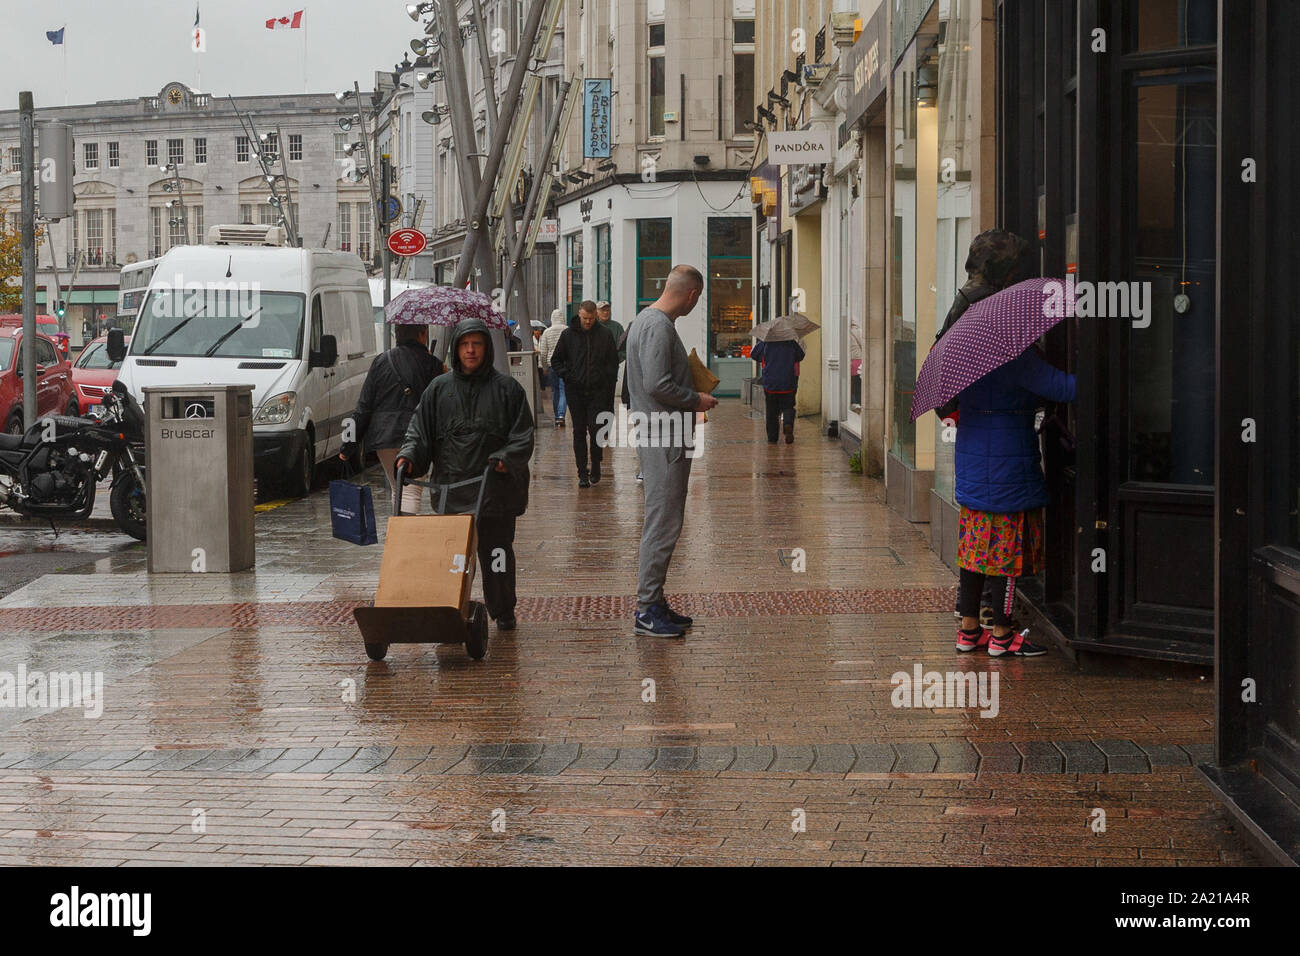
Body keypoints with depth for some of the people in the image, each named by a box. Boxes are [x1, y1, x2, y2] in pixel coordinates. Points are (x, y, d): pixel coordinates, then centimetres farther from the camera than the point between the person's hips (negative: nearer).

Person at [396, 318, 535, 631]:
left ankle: (503, 611, 16)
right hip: (450, 485, 1)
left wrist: (505, 458, -13)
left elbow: (523, 436, 3)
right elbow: (420, 429, 11)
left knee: (496, 552, 3)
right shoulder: (439, 388, 10)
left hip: (495, 489, -1)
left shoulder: (506, 388, 5)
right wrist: (409, 455, -7)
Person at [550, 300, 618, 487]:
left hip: (598, 392, -1)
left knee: (596, 430, -7)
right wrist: (567, 376, -2)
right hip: (575, 392, 1)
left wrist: (606, 379, -3)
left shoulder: (605, 336, 3)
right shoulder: (568, 335, 5)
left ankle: (596, 466, 13)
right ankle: (582, 473, 7)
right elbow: (555, 360, 12)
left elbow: (613, 363, 10)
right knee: (579, 432, 2)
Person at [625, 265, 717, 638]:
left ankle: (654, 601, 21)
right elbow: (656, 384, -24)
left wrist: (692, 396, 17)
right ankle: (646, 610, -4)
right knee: (663, 523, -8)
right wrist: (696, 400, -12)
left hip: (664, 436, 11)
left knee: (664, 522, 15)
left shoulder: (648, 320, 16)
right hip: (663, 440, -11)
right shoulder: (658, 326, -17)